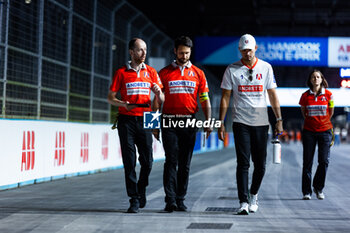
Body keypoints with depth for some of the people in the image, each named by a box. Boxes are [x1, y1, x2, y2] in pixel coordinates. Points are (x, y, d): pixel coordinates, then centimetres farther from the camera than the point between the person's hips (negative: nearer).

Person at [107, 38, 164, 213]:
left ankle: (141, 190, 26)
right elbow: (111, 97, 6)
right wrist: (123, 104, -14)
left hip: (145, 120, 2)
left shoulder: (151, 72, 11)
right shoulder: (121, 73, 6)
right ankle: (134, 200, 2)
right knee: (129, 161, -3)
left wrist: (158, 92, -12)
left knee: (147, 161, 0)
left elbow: (161, 100, 11)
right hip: (126, 120, -2)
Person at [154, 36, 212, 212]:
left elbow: (205, 100, 10)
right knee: (171, 161, -8)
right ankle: (170, 200, -10)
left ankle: (180, 199, 12)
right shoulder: (164, 73, 6)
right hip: (169, 121, -2)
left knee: (185, 163, 5)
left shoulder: (198, 74, 10)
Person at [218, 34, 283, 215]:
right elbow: (225, 97, 4)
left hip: (261, 122, 2)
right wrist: (221, 123, -2)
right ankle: (243, 202, -6)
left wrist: (279, 120, 2)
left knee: (260, 164, 6)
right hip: (241, 122, -2)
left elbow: (273, 95, 9)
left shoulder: (266, 68, 6)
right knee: (243, 163, -8)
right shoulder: (232, 70, 2)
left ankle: (254, 195, 28)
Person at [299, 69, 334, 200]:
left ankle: (318, 188, 17)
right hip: (309, 131, 0)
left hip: (325, 131, 0)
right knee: (307, 162, 0)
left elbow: (331, 111, 12)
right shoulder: (305, 95, 0)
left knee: (324, 161, -3)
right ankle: (306, 191, 8)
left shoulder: (328, 94, -1)